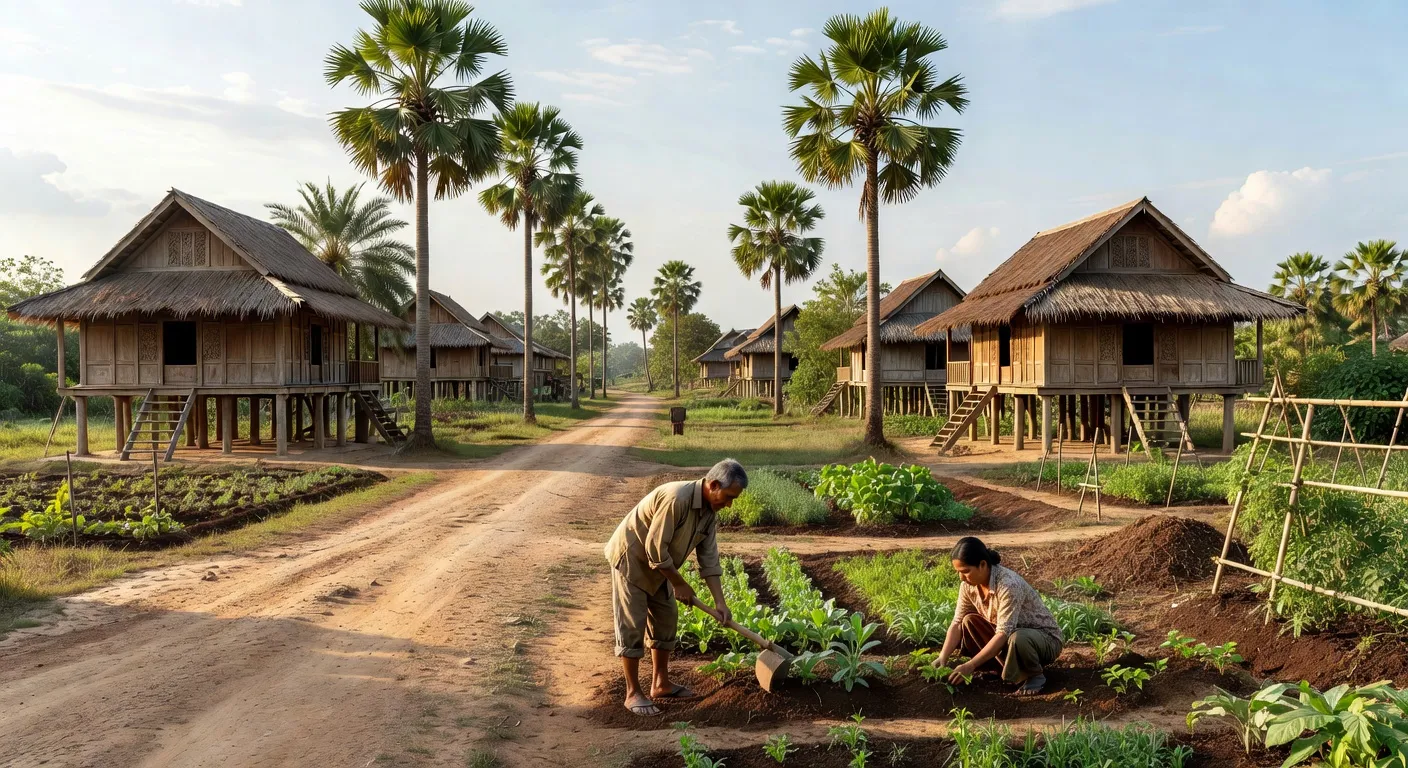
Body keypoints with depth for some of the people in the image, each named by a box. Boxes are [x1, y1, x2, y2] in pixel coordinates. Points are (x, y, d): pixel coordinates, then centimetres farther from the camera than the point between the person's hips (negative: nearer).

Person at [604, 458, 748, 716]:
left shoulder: (710, 512, -5)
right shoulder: (676, 499, -33)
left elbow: (709, 559, -1)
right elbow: (655, 548, -29)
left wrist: (720, 602, -7)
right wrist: (679, 584, -17)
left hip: (658, 566, 9)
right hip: (631, 559, -9)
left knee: (666, 620, 12)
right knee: (632, 626, -5)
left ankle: (660, 684, 24)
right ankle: (633, 693, 5)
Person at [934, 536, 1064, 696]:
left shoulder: (1009, 584, -33)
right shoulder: (969, 585, -11)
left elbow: (1003, 634, -36)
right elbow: (957, 623, -9)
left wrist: (970, 665, -39)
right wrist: (943, 658, -24)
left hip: (1045, 637, -6)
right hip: (1008, 634, 7)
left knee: (1018, 638, -39)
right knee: (969, 622, -15)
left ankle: (1035, 675, -7)